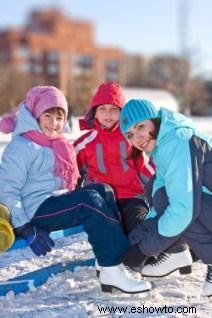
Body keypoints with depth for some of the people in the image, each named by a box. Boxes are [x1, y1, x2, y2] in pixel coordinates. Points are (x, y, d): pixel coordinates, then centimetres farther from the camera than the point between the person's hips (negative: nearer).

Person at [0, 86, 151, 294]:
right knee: (90, 200, -25)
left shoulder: (58, 145, 19)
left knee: (102, 190, -8)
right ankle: (112, 269, -28)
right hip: (36, 210, -9)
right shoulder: (21, 146, -9)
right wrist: (26, 229, -21)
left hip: (57, 202, 9)